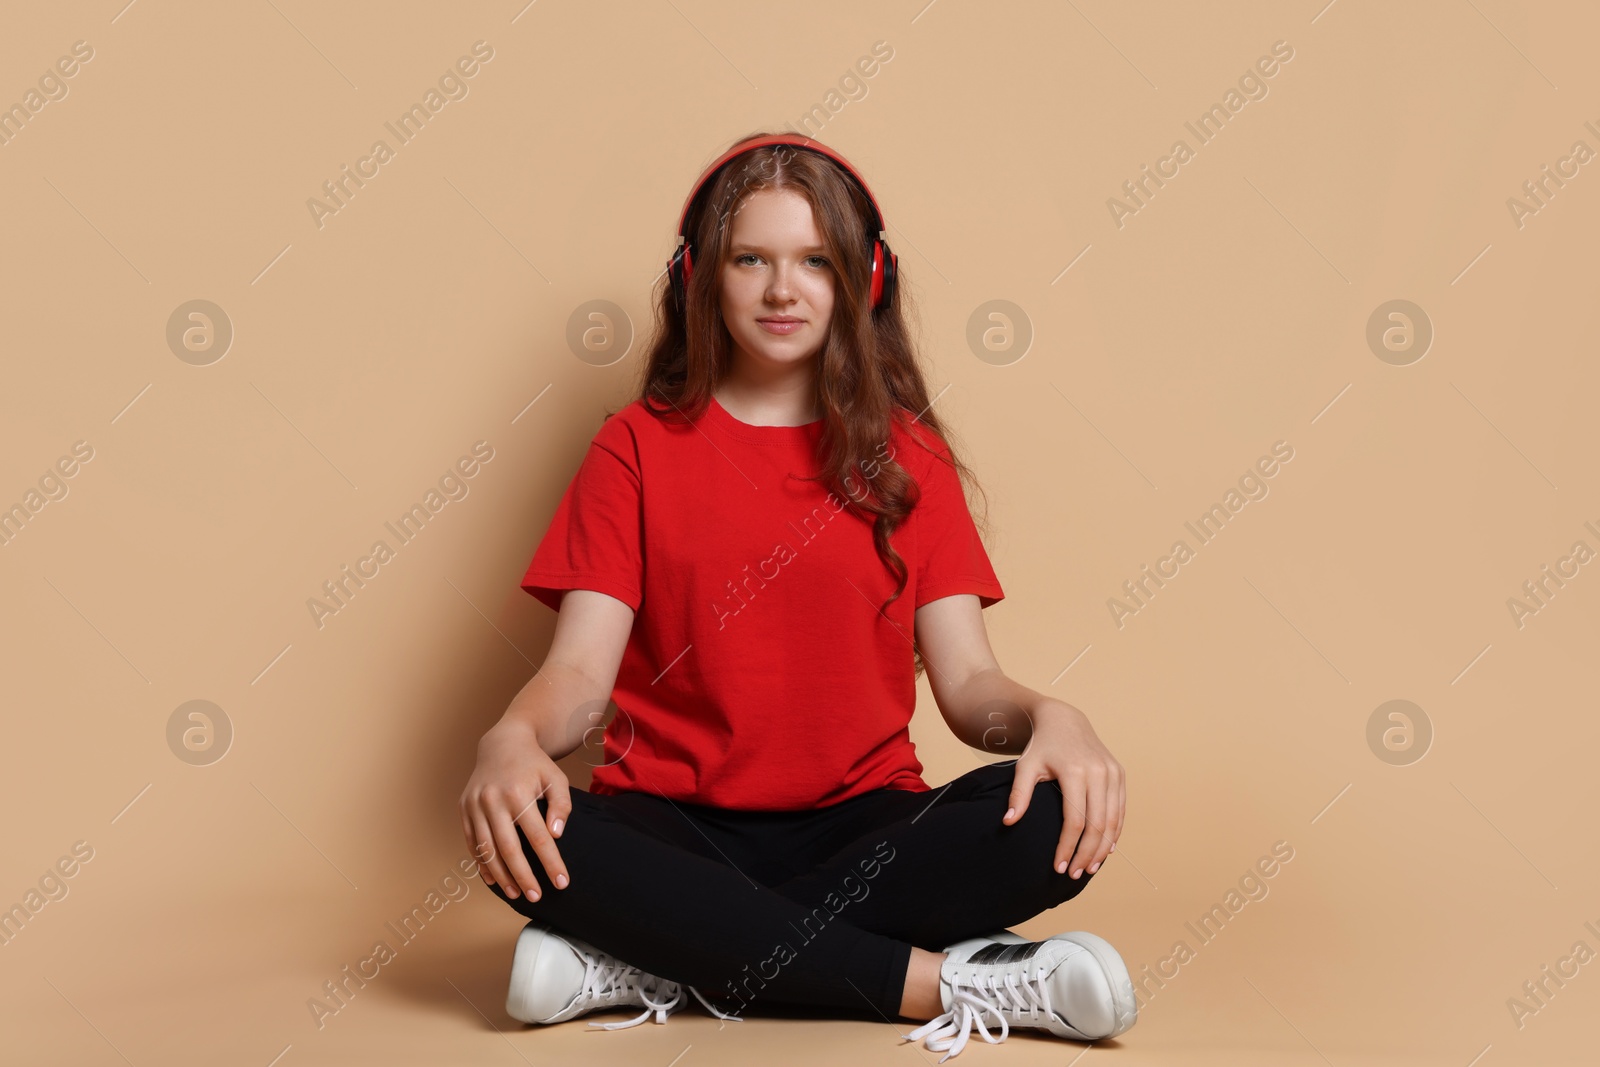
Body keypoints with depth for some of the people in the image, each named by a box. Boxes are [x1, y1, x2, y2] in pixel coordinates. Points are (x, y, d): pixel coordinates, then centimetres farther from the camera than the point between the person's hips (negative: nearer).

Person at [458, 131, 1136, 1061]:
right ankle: (944, 984, -28)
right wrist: (515, 738, -27)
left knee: (1052, 824, -28)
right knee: (524, 838, -33)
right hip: (676, 825, -1)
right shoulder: (639, 447, 7)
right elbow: (582, 667, -3)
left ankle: (659, 964, -25)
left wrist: (1050, 718, -22)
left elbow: (966, 679, 2)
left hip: (861, 825, 1)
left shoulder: (905, 453, 10)